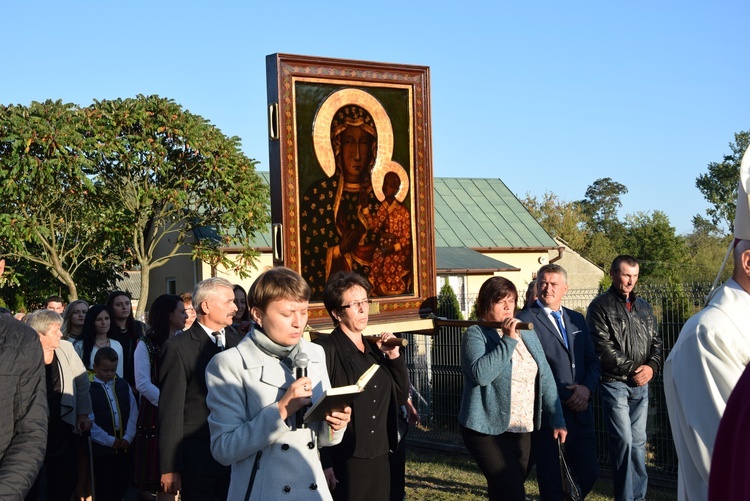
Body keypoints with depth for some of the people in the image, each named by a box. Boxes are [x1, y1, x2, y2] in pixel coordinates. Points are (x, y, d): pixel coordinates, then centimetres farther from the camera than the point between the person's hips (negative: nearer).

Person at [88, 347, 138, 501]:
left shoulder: (123, 385, 8)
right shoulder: (88, 388, -9)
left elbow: (133, 413, 6)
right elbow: (89, 422, -14)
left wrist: (128, 437, -6)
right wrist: (109, 440, -14)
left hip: (124, 445, 5)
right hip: (101, 447, -5)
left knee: (125, 479, 13)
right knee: (103, 485, 3)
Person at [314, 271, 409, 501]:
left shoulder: (374, 350, 12)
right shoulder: (325, 350, -11)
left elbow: (401, 397, 15)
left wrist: (394, 357, 2)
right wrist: (325, 464, -17)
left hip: (380, 460, 7)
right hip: (344, 463, -7)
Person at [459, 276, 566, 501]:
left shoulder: (527, 333, 11)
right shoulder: (476, 334, -6)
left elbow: (545, 377, 11)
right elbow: (481, 374, -24)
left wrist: (557, 419, 6)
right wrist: (508, 340, -22)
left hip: (522, 431, 6)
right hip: (488, 430, -6)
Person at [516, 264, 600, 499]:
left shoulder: (577, 319, 14)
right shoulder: (525, 320, -8)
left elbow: (592, 361, 14)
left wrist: (587, 388, -6)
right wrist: (566, 397, -13)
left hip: (580, 411, 6)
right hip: (547, 414, -6)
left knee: (589, 473, 10)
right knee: (551, 481, 4)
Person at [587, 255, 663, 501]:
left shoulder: (644, 307, 15)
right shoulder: (600, 306, -4)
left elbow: (656, 340, 15)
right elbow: (603, 347, -12)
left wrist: (652, 366, -4)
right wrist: (633, 368, -12)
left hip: (640, 385, 5)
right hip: (614, 383, -5)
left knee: (638, 442, 8)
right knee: (623, 441, -8)